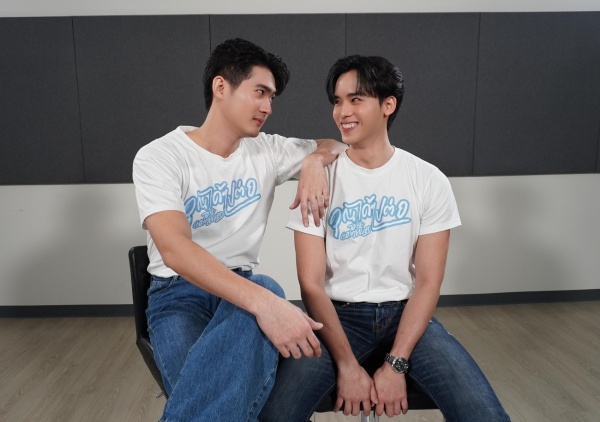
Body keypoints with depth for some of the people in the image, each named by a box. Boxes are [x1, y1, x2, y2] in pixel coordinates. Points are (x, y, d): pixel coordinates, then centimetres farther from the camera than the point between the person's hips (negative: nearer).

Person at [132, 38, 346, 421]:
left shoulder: (267, 151, 6)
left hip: (241, 285, 4)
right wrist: (263, 302, -40)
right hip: (177, 291, -3)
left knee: (268, 290, -35)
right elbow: (175, 250, -26)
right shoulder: (158, 157, -10)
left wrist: (315, 161, -9)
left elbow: (338, 145, 18)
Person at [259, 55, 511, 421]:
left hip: (405, 311, 1)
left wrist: (396, 364, -14)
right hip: (338, 312, 0)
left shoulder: (429, 181, -3)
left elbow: (428, 281, -5)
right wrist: (347, 365, -15)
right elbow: (311, 283, -7)